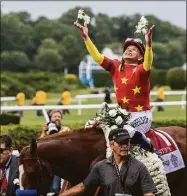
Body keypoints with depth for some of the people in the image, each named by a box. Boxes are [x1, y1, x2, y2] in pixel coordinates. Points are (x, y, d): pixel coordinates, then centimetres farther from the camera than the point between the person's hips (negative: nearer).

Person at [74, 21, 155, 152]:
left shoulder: (141, 70, -9)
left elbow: (147, 64, -31)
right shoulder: (116, 67, 6)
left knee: (127, 131, -33)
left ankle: (150, 148, -8)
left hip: (142, 116, -6)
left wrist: (148, 44, -48)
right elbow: (97, 57, -1)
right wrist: (86, 38, -12)